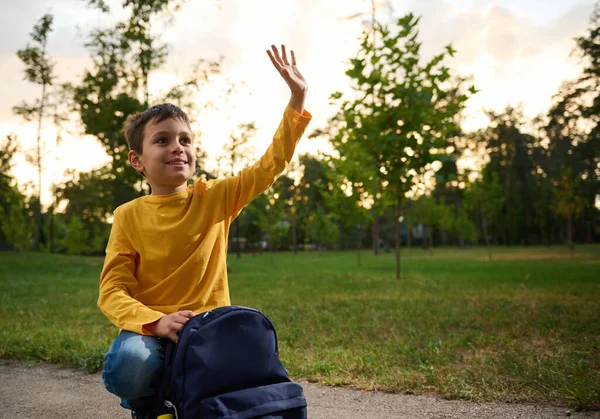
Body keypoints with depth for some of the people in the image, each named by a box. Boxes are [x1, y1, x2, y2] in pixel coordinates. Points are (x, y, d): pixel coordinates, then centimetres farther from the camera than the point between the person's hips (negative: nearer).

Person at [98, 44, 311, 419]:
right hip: (151, 331, -1)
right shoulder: (129, 216, -2)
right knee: (129, 365, -35)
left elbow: (271, 164, -4)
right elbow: (113, 291, -7)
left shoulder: (215, 198, 2)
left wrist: (298, 99, -12)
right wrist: (157, 321, -27)